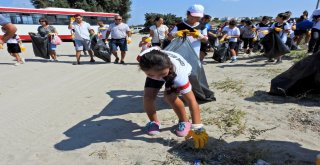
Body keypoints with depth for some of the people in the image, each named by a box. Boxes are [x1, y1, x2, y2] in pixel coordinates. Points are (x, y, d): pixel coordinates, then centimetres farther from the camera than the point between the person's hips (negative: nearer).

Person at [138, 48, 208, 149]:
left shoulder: (179, 73, -48)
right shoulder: (145, 58, -40)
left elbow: (191, 100, -44)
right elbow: (153, 48, -13)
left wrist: (197, 127, -44)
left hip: (175, 71, -3)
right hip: (155, 69, 4)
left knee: (170, 97, -28)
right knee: (148, 96, -16)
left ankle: (184, 122, 1)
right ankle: (154, 122, 13)